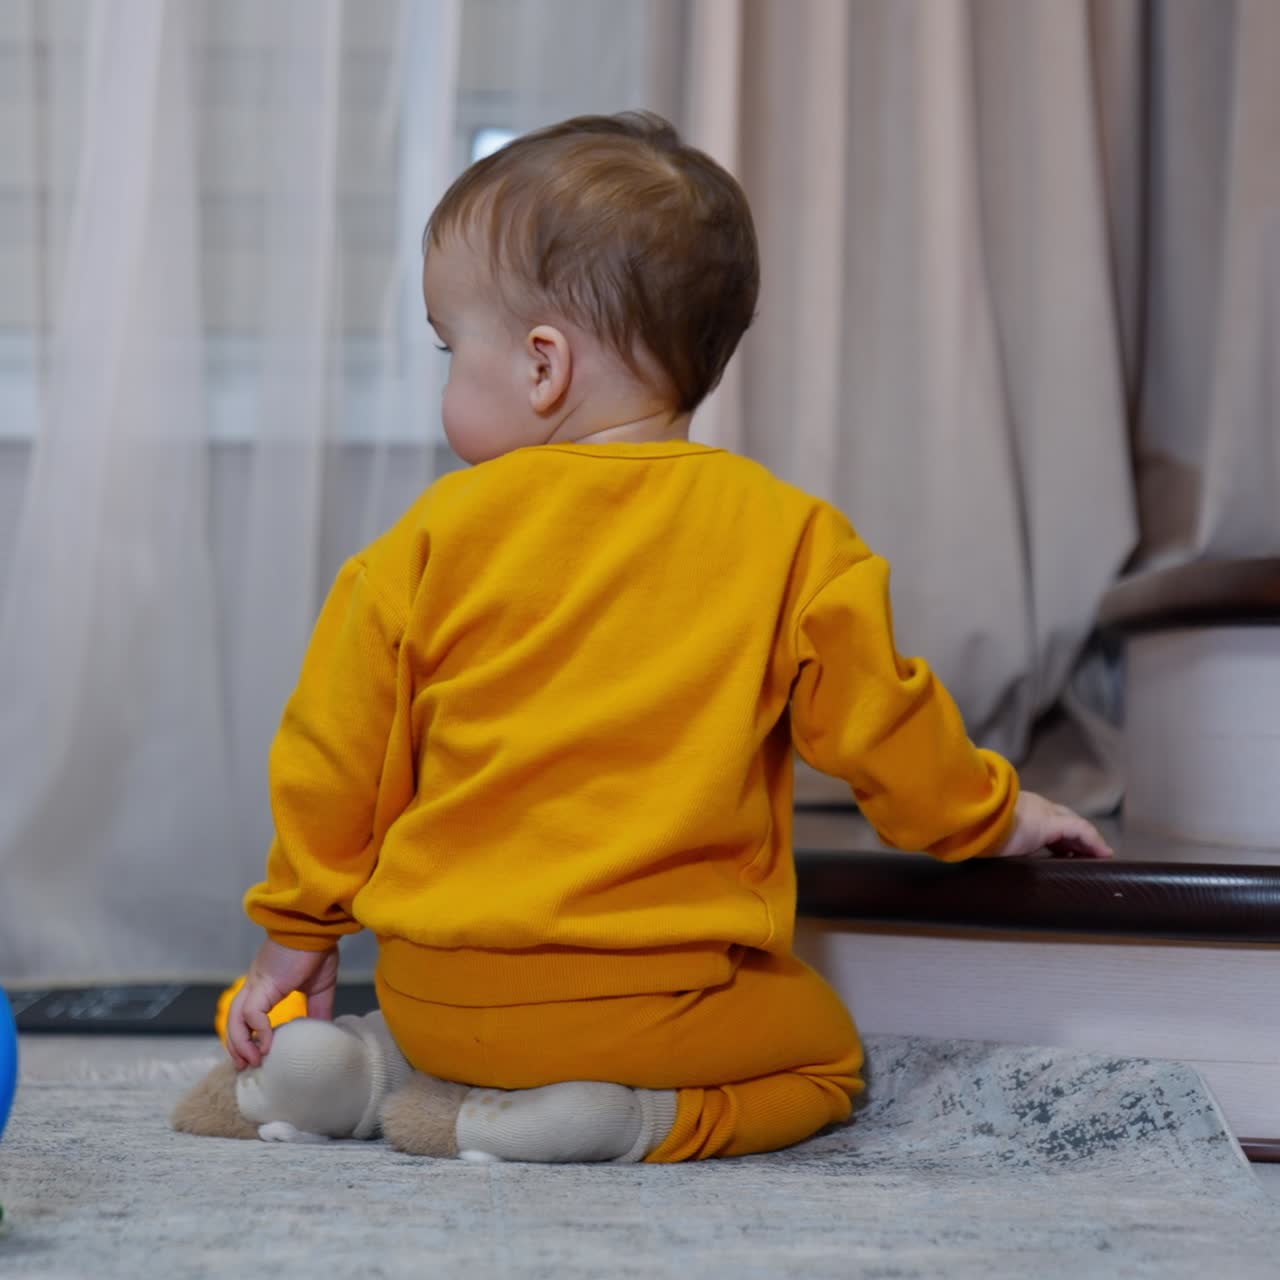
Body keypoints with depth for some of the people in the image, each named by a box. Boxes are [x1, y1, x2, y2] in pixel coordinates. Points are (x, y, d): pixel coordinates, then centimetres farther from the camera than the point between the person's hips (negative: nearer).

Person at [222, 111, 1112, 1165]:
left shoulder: (438, 535, -4)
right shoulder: (788, 539, -5)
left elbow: (336, 753, 3)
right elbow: (880, 723, 4)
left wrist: (299, 931, 19)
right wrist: (988, 818, 25)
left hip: (442, 988, 3)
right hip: (654, 1000, -3)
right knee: (825, 1050, 21)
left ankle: (368, 1074, 4)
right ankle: (632, 1117, -5)